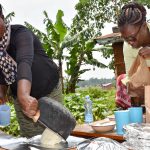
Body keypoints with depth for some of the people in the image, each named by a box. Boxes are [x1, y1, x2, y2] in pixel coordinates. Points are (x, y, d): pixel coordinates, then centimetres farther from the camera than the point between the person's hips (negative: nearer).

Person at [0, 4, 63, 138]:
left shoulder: (20, 33, -26)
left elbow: (25, 62, -45)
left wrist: (23, 95, -61)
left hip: (50, 90, -5)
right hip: (21, 96, 5)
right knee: (30, 138, 3)